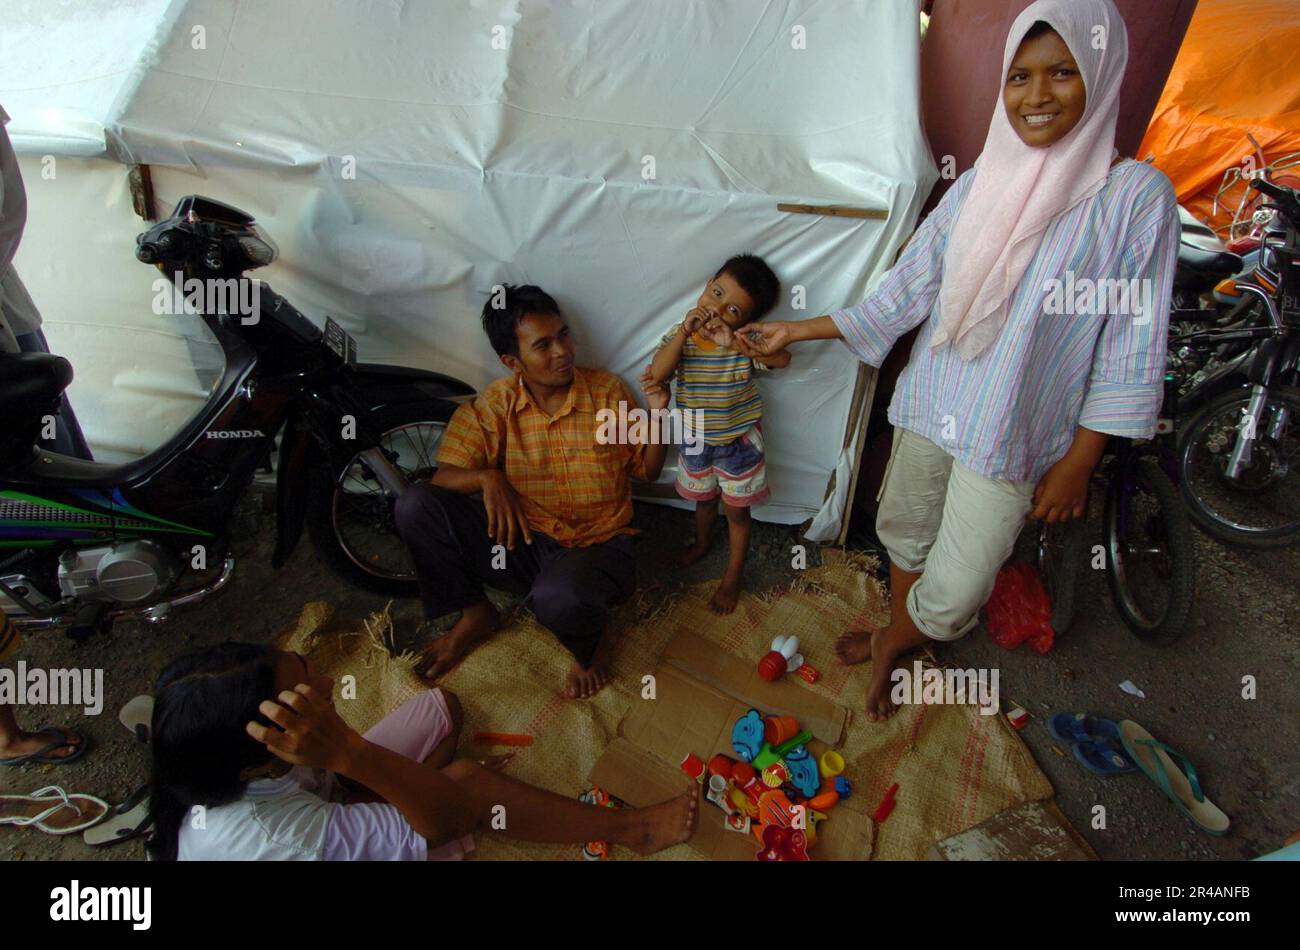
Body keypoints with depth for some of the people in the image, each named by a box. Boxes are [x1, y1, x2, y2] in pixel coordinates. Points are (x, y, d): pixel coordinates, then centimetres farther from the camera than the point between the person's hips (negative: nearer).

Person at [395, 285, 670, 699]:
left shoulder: (608, 390, -3)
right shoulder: (493, 406, -2)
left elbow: (647, 471, 5)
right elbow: (442, 478, -7)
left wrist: (657, 415, -13)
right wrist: (488, 478, -28)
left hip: (597, 545, -2)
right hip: (522, 542, 3)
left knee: (558, 597, -40)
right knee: (414, 505, -16)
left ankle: (590, 642, 2)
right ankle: (474, 614, 7)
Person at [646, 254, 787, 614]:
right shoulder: (679, 336, -14)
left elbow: (783, 358, -36)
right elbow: (657, 374, -28)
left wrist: (736, 344, -44)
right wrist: (684, 332, -35)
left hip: (739, 441, -2)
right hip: (697, 440, 3)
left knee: (737, 511, 12)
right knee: (703, 500, 26)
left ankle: (732, 579, 31)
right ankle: (703, 542, 57)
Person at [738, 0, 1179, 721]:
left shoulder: (1137, 195, -9)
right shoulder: (979, 184, 3)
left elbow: (1131, 350, -7)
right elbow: (909, 288, 6)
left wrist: (1077, 463, -7)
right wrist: (799, 331, 5)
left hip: (1012, 436, -4)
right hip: (930, 406, 4)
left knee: (952, 599, -2)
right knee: (905, 533, 19)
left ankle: (890, 642, 32)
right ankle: (894, 638, 48)